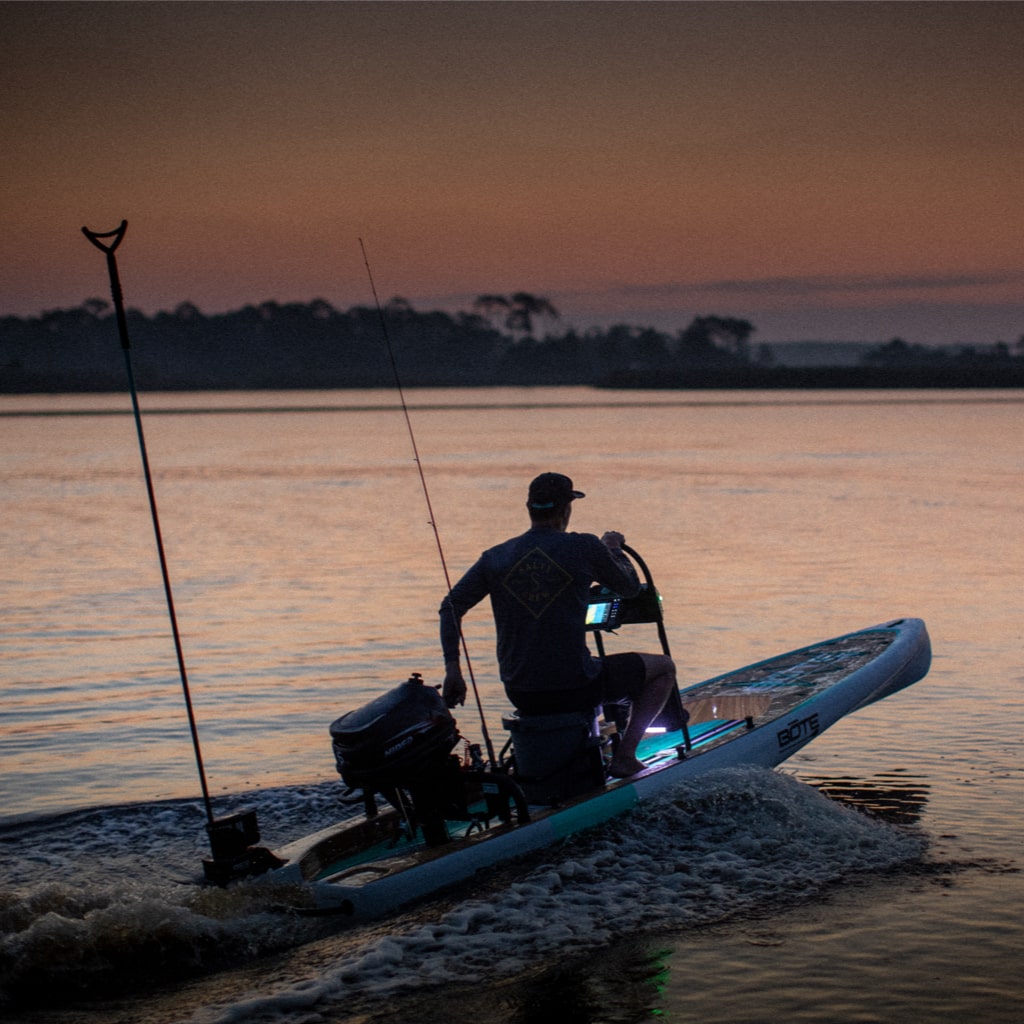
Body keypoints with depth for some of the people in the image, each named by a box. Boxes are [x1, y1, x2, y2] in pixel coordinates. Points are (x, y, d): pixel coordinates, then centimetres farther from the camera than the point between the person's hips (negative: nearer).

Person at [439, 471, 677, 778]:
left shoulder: (495, 558, 0)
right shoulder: (585, 548, -10)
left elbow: (451, 607, 1)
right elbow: (630, 588, 6)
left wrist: (452, 670, 7)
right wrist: (614, 549, 25)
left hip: (520, 696, 5)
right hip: (575, 690, -5)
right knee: (664, 667, 18)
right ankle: (624, 756, 10)